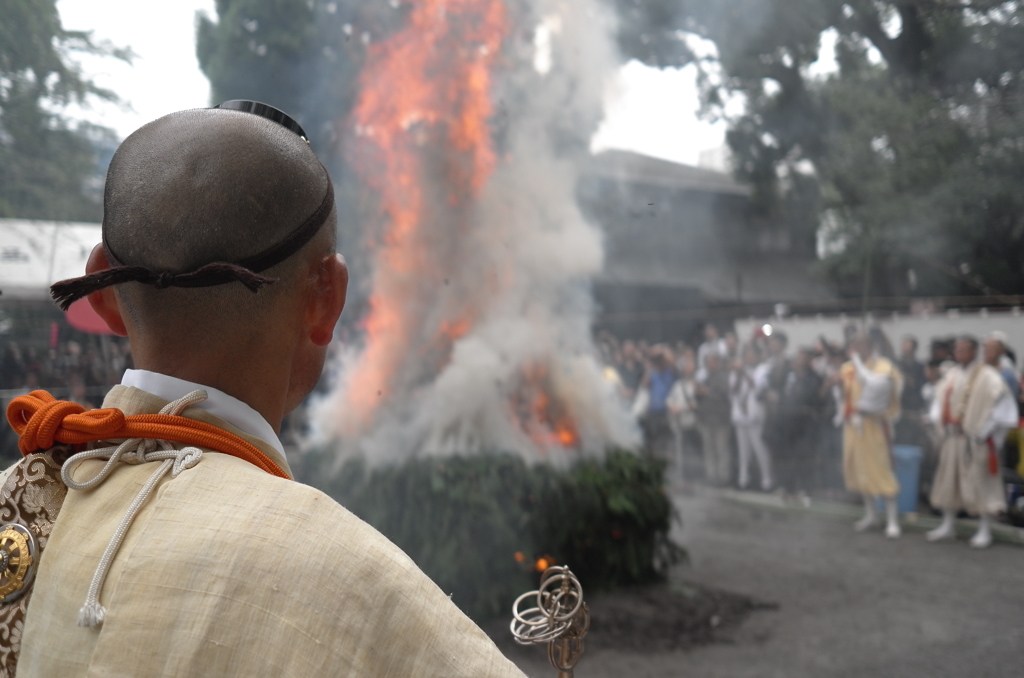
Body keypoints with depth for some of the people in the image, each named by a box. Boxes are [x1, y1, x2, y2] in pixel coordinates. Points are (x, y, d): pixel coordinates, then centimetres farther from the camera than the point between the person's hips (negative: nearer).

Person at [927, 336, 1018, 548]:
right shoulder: (951, 375, 10)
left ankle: (985, 531, 8)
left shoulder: (987, 376, -9)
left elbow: (1003, 404, -11)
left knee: (979, 481, -1)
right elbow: (940, 401, 18)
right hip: (951, 437, 6)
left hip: (975, 439, -6)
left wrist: (983, 431, -12)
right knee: (948, 479, 11)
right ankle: (948, 525, 22)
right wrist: (942, 425, 5)